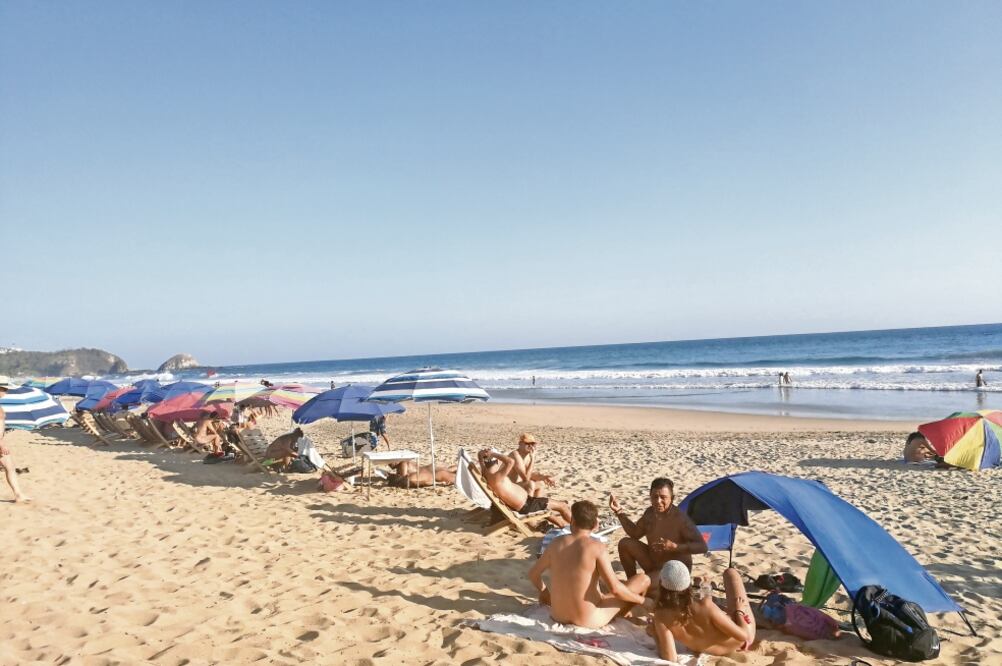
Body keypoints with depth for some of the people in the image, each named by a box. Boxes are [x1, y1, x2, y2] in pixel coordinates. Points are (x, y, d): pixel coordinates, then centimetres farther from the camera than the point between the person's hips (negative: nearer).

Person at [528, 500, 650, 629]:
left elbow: (533, 573, 10)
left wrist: (544, 591, 29)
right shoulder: (596, 547, -18)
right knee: (644, 580, 9)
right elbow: (615, 589, -20)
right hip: (588, 620, -6)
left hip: (558, 616, 6)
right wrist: (642, 600, -2)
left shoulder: (556, 543, -3)